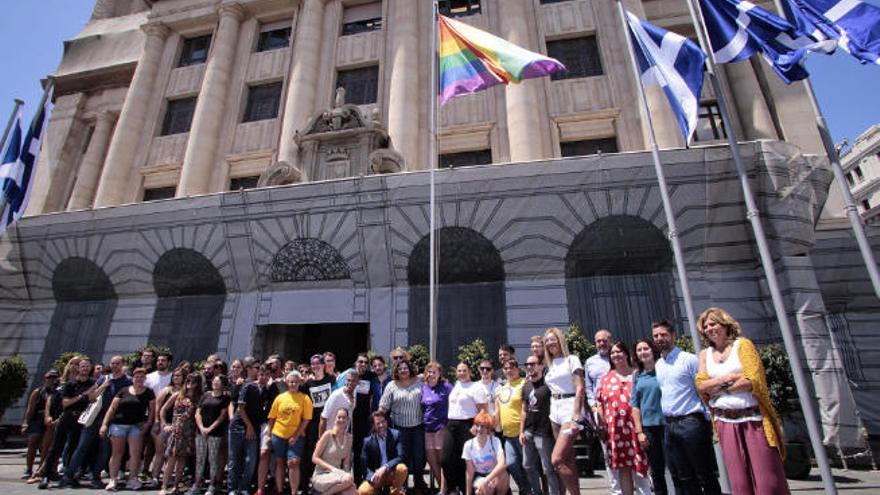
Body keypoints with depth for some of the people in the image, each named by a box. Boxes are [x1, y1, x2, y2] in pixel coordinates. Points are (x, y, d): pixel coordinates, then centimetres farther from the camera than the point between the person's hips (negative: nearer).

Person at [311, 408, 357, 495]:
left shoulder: (349, 438, 5)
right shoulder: (328, 434, -9)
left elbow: (346, 462, 9)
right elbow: (314, 458, -10)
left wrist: (347, 473, -9)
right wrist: (332, 468, -19)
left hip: (336, 475, 4)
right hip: (321, 476, -3)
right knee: (349, 479, -31)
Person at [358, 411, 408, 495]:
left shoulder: (395, 435, -6)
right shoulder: (368, 441, -4)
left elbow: (401, 457, -16)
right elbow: (364, 465, -6)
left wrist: (385, 467, -29)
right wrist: (372, 477, -25)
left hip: (392, 474, 0)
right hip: (376, 475, 0)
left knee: (402, 468, -31)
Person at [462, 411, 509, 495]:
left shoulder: (495, 441, -19)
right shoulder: (469, 445, -15)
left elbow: (502, 464, -35)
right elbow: (470, 472, -9)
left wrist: (486, 480, -41)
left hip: (494, 475, 0)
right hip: (479, 477, 0)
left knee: (503, 474, -34)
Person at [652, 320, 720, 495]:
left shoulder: (689, 359, -7)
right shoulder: (657, 365, 12)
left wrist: (708, 421, -11)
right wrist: (667, 421, 11)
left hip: (690, 423, -6)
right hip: (669, 426, 6)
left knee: (705, 475, 3)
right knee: (682, 478, 14)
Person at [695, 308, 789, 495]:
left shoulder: (742, 344, -1)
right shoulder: (705, 354, 10)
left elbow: (754, 380, -12)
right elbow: (701, 385, -1)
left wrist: (719, 388, -7)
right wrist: (729, 378, -12)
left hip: (753, 418, -3)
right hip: (726, 422, 3)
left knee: (766, 474, -1)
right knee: (739, 478, 7)